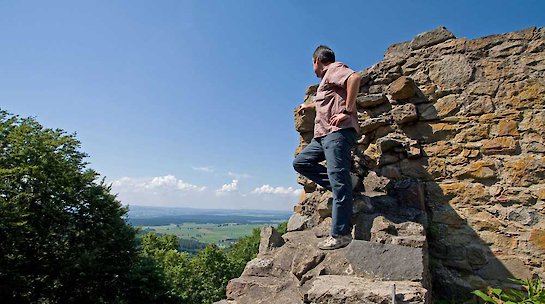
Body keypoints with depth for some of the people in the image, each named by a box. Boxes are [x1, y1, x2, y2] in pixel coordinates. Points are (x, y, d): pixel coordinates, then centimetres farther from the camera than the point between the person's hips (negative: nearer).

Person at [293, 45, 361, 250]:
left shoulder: (334, 68, 2)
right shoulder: (327, 78, 30)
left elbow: (355, 77, -21)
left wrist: (347, 111, -21)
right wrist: (308, 105, 67)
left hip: (338, 132, -10)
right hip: (324, 135, 10)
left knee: (339, 182, -14)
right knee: (300, 162, 9)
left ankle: (341, 234, -13)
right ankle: (342, 187, 2)